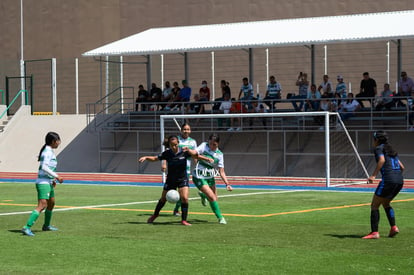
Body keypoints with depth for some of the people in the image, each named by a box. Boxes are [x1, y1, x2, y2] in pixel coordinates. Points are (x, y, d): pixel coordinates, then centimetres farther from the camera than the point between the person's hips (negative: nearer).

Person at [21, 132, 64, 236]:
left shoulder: (49, 151, 15)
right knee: (42, 205, -18)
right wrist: (56, 176, -22)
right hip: (43, 183, -11)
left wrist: (52, 179, 22)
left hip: (48, 183, 11)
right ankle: (27, 227, -25)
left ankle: (46, 225, 40)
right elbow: (44, 167, -25)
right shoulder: (48, 152, -15)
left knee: (51, 203, 24)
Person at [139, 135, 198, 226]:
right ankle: (155, 215, 36)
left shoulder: (183, 152, -13)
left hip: (182, 179, -1)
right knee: (163, 199, 12)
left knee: (184, 198, -18)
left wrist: (188, 150, -40)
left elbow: (195, 153, -21)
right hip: (170, 180, 1)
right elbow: (155, 158, -4)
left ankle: (184, 220, -8)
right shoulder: (167, 153, -12)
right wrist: (146, 157, -22)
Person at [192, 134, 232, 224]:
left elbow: (221, 172, -2)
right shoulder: (204, 146, -8)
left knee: (214, 198, 12)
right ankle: (220, 217, 2)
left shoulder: (219, 154, -2)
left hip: (210, 178, 5)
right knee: (212, 198, -14)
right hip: (199, 177, -5)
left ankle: (203, 195, 46)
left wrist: (227, 184, -10)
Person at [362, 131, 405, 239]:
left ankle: (374, 232, -5)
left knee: (374, 205, 2)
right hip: (400, 181, 8)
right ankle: (393, 227, 11)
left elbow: (382, 160, -17)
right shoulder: (392, 150, 23)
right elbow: (402, 167, 21)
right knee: (386, 203, 26)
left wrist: (373, 175, -23)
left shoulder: (379, 148, 3)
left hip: (388, 180, -8)